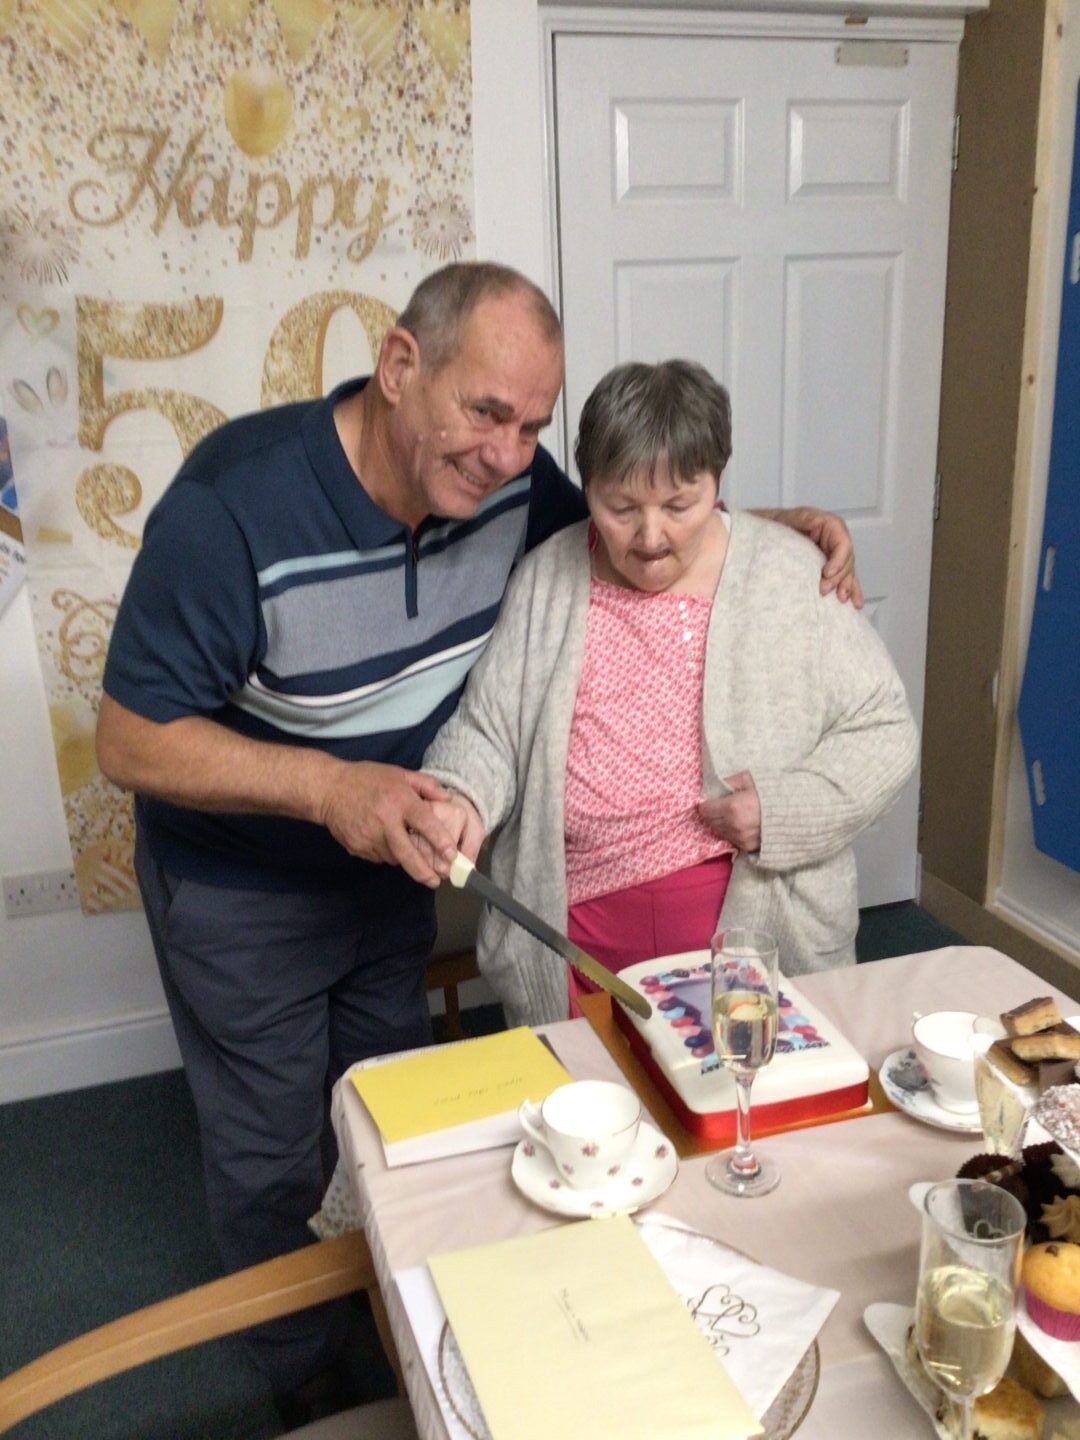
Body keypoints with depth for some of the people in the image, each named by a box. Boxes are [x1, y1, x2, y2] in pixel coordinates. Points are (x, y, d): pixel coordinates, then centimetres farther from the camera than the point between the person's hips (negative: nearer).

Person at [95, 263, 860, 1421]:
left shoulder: (505, 482, -15)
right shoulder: (234, 501, -31)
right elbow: (131, 740, -25)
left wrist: (783, 532, -13)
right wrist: (326, 786, -38)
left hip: (393, 866, 5)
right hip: (240, 898, -4)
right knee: (271, 1159, 14)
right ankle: (308, 1383, 43)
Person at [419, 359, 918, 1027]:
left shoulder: (791, 574, -4)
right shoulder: (546, 580, 1)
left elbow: (884, 731, -2)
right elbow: (486, 729, 2)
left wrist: (787, 808, -17)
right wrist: (462, 798, -19)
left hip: (759, 933, -1)